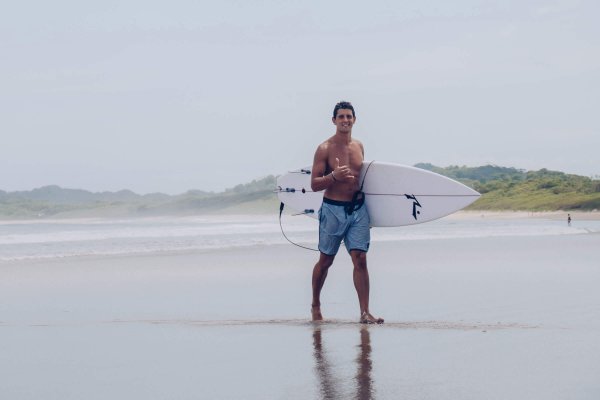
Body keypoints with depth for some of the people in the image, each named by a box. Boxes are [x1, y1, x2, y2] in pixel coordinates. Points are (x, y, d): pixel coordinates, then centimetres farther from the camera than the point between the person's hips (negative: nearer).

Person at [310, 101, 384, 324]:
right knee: (325, 261, 8)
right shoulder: (325, 149, -7)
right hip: (333, 209, -4)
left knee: (360, 259, -5)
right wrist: (334, 176, -26)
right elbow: (314, 184, -10)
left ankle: (365, 312, -7)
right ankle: (315, 306, 28)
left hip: (358, 208, 4)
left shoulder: (358, 146, 10)